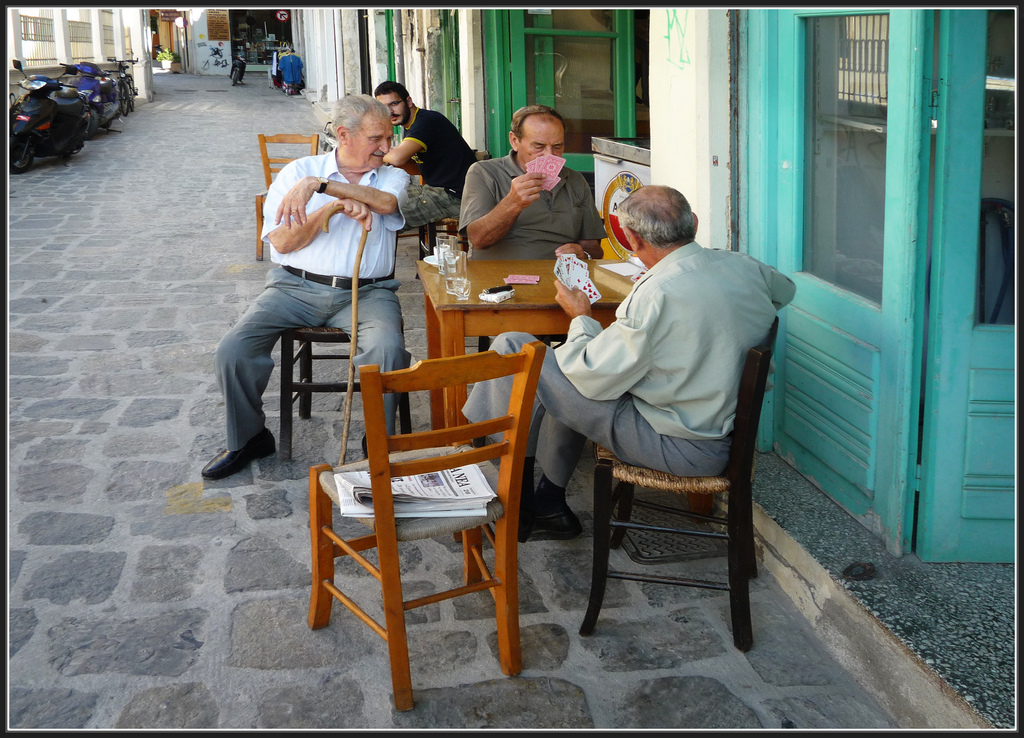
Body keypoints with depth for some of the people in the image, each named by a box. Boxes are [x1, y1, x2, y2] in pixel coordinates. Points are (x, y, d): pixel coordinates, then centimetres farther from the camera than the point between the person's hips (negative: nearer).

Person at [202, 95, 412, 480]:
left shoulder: (393, 176, 12)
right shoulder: (298, 171, 9)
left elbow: (385, 202, -15)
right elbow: (282, 242, -2)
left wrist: (320, 185, -20)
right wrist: (335, 206, -13)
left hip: (366, 291, 0)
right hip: (296, 286, 1)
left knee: (388, 349, -32)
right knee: (233, 350, -17)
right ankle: (248, 438, 7)